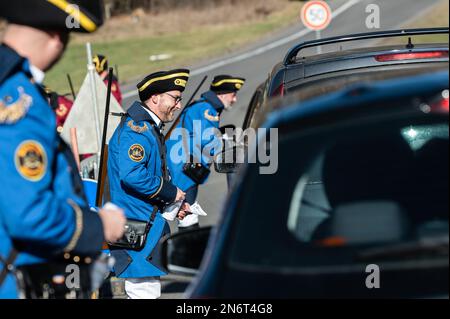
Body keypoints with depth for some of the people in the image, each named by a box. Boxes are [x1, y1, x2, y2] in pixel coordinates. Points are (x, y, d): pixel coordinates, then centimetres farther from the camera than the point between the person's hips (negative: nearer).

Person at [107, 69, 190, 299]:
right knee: (146, 292, -10)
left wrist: (171, 203, 12)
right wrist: (171, 192, -19)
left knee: (146, 291, 18)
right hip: (136, 229, -11)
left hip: (148, 225, 11)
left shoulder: (149, 128, 19)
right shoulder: (136, 128, -16)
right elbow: (131, 174, -30)